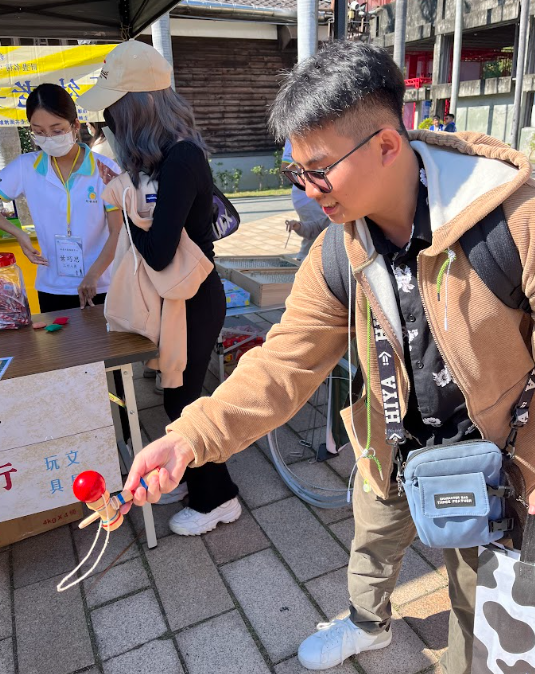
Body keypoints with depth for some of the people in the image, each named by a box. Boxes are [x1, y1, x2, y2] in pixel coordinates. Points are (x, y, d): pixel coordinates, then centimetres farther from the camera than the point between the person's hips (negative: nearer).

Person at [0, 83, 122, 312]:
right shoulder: (25, 168, -2)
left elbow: (118, 233, -9)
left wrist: (92, 276, -15)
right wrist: (19, 234, -9)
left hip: (101, 288, -2)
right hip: (51, 289, 3)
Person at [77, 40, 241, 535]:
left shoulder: (181, 160, -25)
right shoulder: (170, 153, 4)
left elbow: (157, 253, -29)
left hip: (194, 303, -9)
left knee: (181, 401, 6)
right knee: (178, 395, 22)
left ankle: (217, 499, 27)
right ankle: (193, 475, 44)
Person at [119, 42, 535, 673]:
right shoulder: (336, 254, -15)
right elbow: (284, 363, -17)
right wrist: (188, 438, -28)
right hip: (393, 449, 4)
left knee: (475, 592, 21)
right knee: (372, 549, 28)